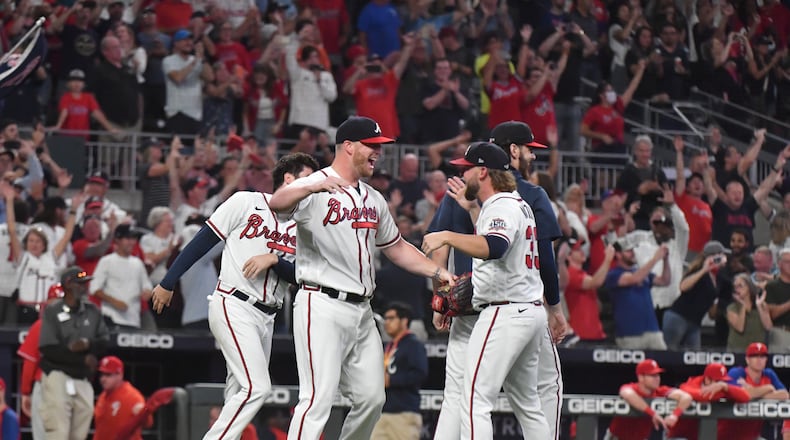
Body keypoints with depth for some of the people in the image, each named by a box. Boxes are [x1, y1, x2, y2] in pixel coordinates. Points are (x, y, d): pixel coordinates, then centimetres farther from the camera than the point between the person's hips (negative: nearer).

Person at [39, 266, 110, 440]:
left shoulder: (92, 312, 12)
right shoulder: (52, 312, -4)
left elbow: (106, 341, 7)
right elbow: (49, 349, -12)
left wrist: (88, 344, -15)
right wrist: (84, 359, -12)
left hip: (83, 382, 6)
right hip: (58, 378, -6)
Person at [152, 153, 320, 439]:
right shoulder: (246, 203, -2)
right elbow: (203, 241, -1)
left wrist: (273, 259, -15)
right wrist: (168, 283, -2)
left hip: (266, 317, 7)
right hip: (234, 306, -7)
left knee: (241, 398, 6)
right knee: (257, 387, -19)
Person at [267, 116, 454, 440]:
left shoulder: (373, 199, 18)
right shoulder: (314, 188, -7)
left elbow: (396, 247, 28)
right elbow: (277, 204, -28)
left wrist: (438, 272, 17)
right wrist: (313, 186, -47)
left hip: (361, 312, 8)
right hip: (323, 306, -8)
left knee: (371, 398, 9)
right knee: (319, 398, -15)